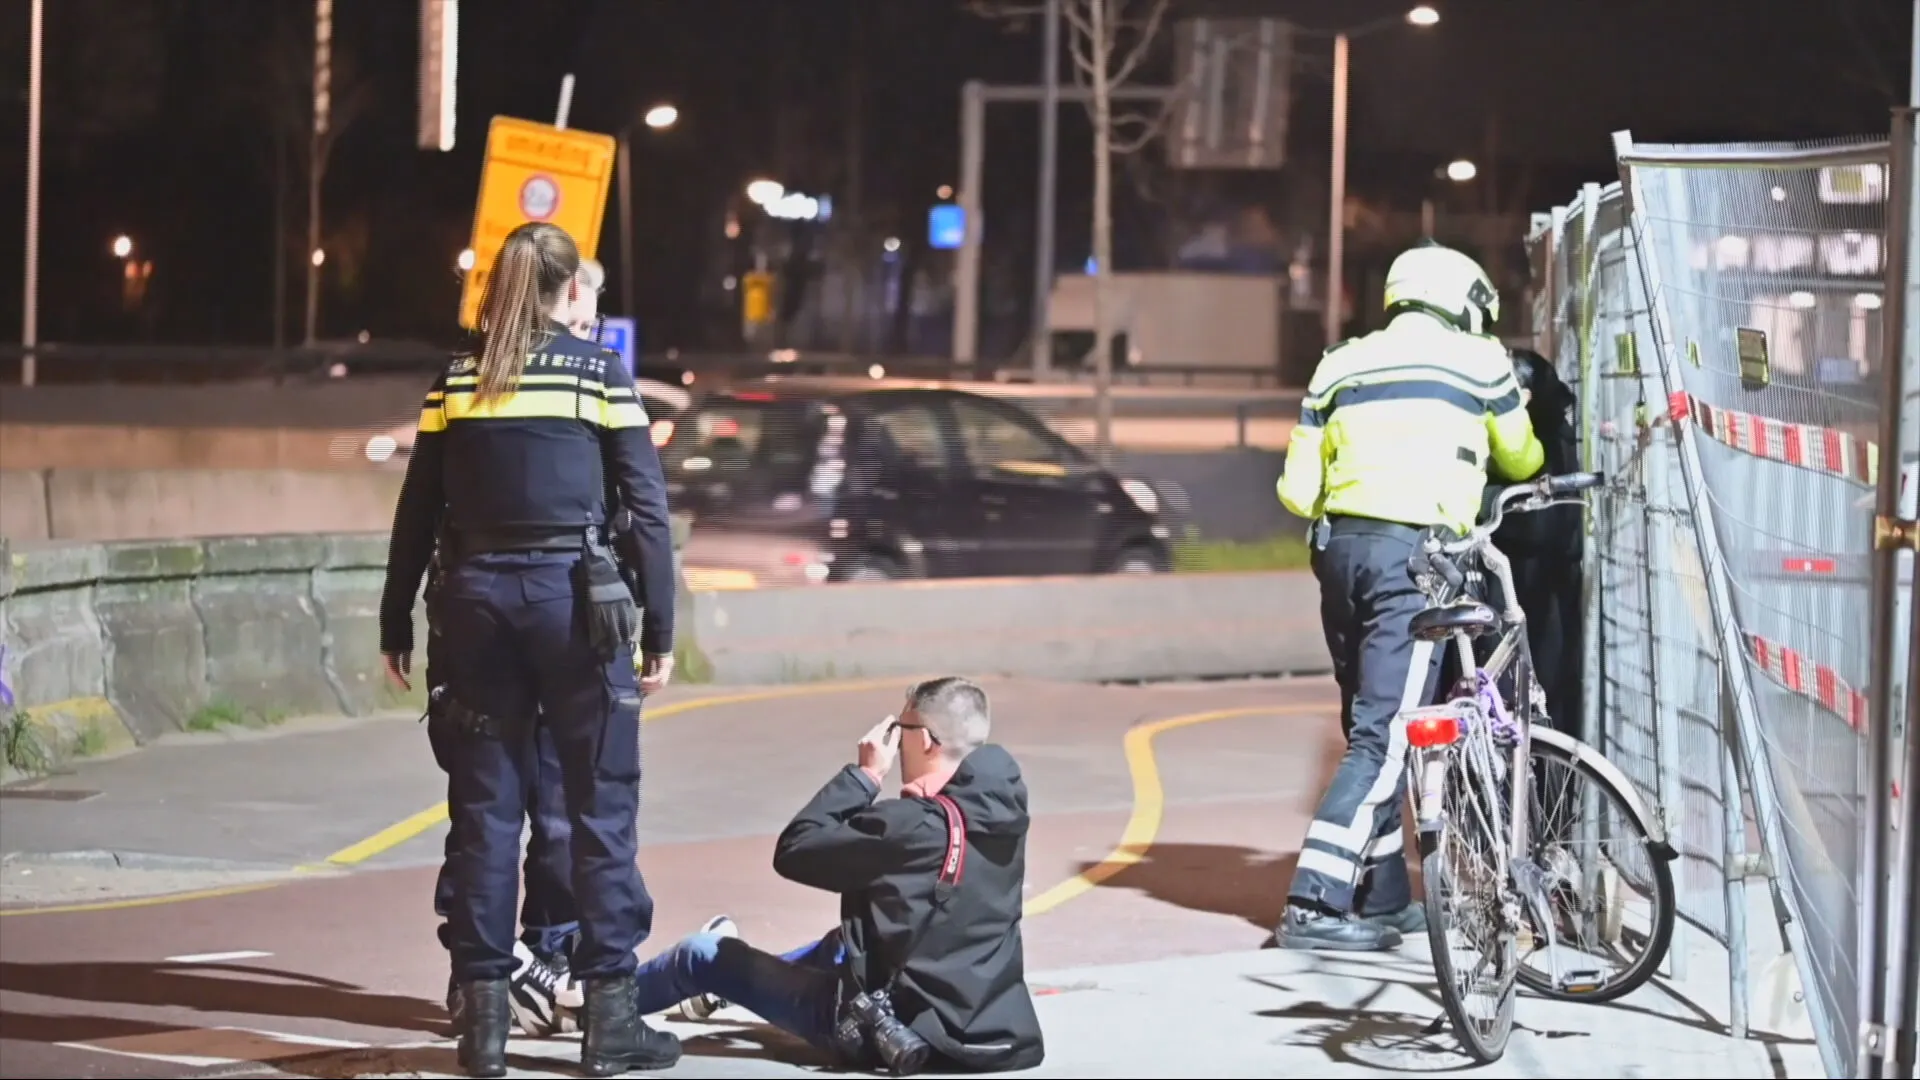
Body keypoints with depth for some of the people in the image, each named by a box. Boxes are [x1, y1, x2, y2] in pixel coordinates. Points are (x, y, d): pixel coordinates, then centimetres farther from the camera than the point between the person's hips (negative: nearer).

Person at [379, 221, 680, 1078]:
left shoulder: (456, 383, 7)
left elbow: (418, 513, 7)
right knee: (601, 807, 3)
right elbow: (647, 508, -3)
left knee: (485, 808, 8)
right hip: (574, 596, -3)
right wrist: (660, 629, 1)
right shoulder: (598, 375, 0)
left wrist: (396, 626, 14)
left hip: (478, 597, 3)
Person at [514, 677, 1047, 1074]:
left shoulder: (913, 825, -23)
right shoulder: (1002, 808, -3)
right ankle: (728, 982, 59)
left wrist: (865, 774, -8)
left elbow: (793, 851, -15)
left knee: (702, 956, 13)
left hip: (898, 1029, -6)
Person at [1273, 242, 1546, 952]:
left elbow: (1297, 489, 11)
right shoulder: (1477, 360, 7)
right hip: (1413, 553, -5)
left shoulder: (1340, 366, 16)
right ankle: (1315, 905, -15)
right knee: (1384, 738, -7)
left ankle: (1384, 899, 24)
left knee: (1373, 725, 17)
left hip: (1339, 548, 5)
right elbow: (1520, 461, 21)